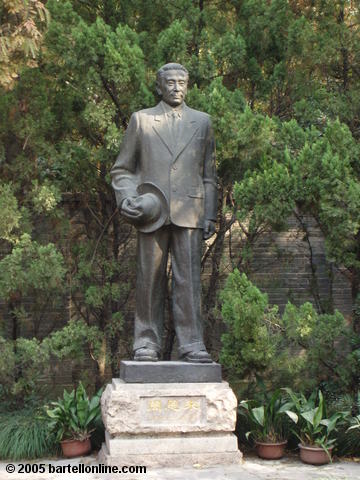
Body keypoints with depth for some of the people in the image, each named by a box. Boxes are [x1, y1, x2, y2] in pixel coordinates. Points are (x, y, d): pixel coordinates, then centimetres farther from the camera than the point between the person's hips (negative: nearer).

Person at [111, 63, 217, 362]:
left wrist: (210, 215, 8)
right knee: (149, 279, 2)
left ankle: (192, 344, -3)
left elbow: (209, 174, 15)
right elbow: (122, 169, 14)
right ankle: (147, 343, 9)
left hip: (189, 213, 0)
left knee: (189, 279, -5)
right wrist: (127, 198, -4)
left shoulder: (202, 122, 16)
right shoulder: (141, 120, 12)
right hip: (152, 212, 0)